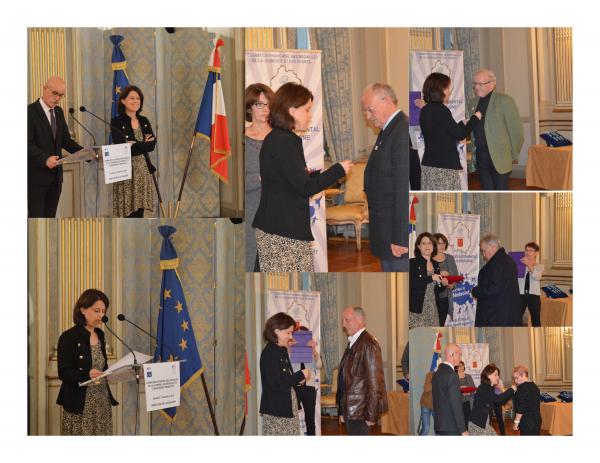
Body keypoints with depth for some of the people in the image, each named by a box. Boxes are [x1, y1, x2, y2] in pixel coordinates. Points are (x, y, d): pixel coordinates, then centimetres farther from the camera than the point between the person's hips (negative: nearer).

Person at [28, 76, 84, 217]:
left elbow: (66, 140, 15)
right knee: (35, 217, -7)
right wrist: (45, 159, -33)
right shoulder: (30, 111, -10)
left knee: (50, 216, 9)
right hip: (36, 176, -7)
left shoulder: (58, 112, 14)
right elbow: (28, 143, -18)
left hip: (55, 175, 7)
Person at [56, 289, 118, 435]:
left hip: (102, 402, 6)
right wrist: (87, 374, -30)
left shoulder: (100, 335, 12)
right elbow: (64, 373, -14)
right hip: (79, 405, -6)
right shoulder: (69, 337, -9)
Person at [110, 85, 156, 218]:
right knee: (130, 214, -6)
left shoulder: (144, 121, 11)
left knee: (140, 212, 7)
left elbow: (152, 144, -2)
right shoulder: (116, 122, -6)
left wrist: (135, 145, -13)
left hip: (143, 170, 5)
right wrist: (143, 144, -11)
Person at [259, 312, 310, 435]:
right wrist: (301, 375, -14)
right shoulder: (269, 353, -15)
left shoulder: (282, 351, 13)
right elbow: (276, 383, -23)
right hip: (275, 411, -9)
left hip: (288, 409, 9)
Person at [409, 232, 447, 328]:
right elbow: (410, 284, -17)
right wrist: (431, 278, -18)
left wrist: (443, 284, 1)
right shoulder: (412, 263, -3)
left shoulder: (436, 264, 15)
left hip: (432, 309, 5)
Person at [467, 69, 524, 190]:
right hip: (480, 157, 6)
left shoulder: (504, 101, -6)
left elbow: (517, 131, -5)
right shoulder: (473, 103, 13)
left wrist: (514, 156, -2)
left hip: (499, 157, -6)